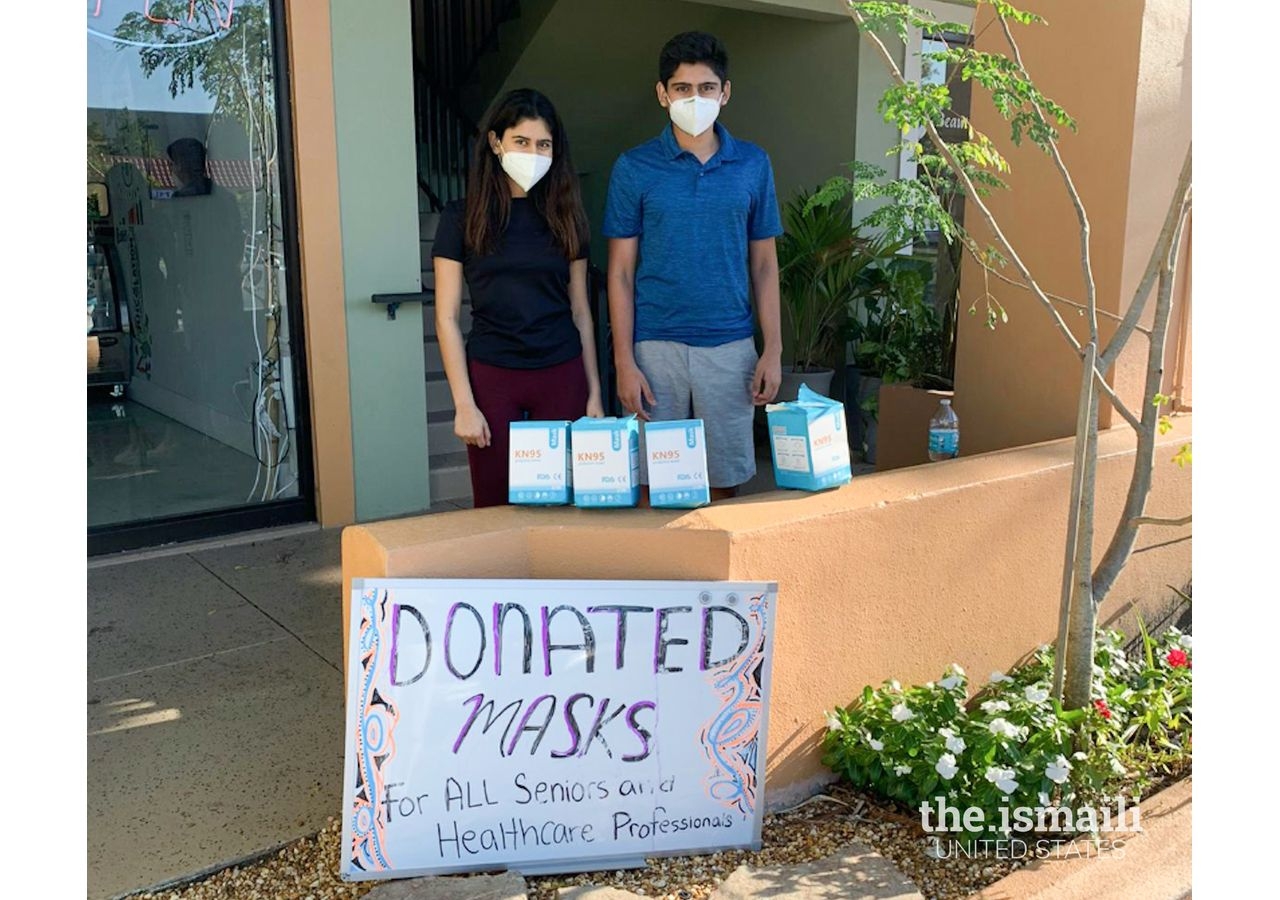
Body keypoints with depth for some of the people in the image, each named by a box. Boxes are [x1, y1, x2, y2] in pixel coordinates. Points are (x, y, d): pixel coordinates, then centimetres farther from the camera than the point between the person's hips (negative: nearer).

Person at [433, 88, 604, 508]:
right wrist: (464, 403, -8)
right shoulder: (462, 218, 0)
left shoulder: (564, 216, 7)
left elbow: (580, 312, 9)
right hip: (492, 377, -2)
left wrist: (594, 394, 5)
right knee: (495, 505, 6)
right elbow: (447, 318, -2)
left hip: (563, 375, 2)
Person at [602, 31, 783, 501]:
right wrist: (624, 361, -6)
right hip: (656, 347, -1)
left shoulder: (753, 165, 5)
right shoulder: (634, 167, 0)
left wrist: (773, 349, 2)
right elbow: (621, 271, 0)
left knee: (726, 481, 8)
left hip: (730, 346, 2)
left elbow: (763, 263, 9)